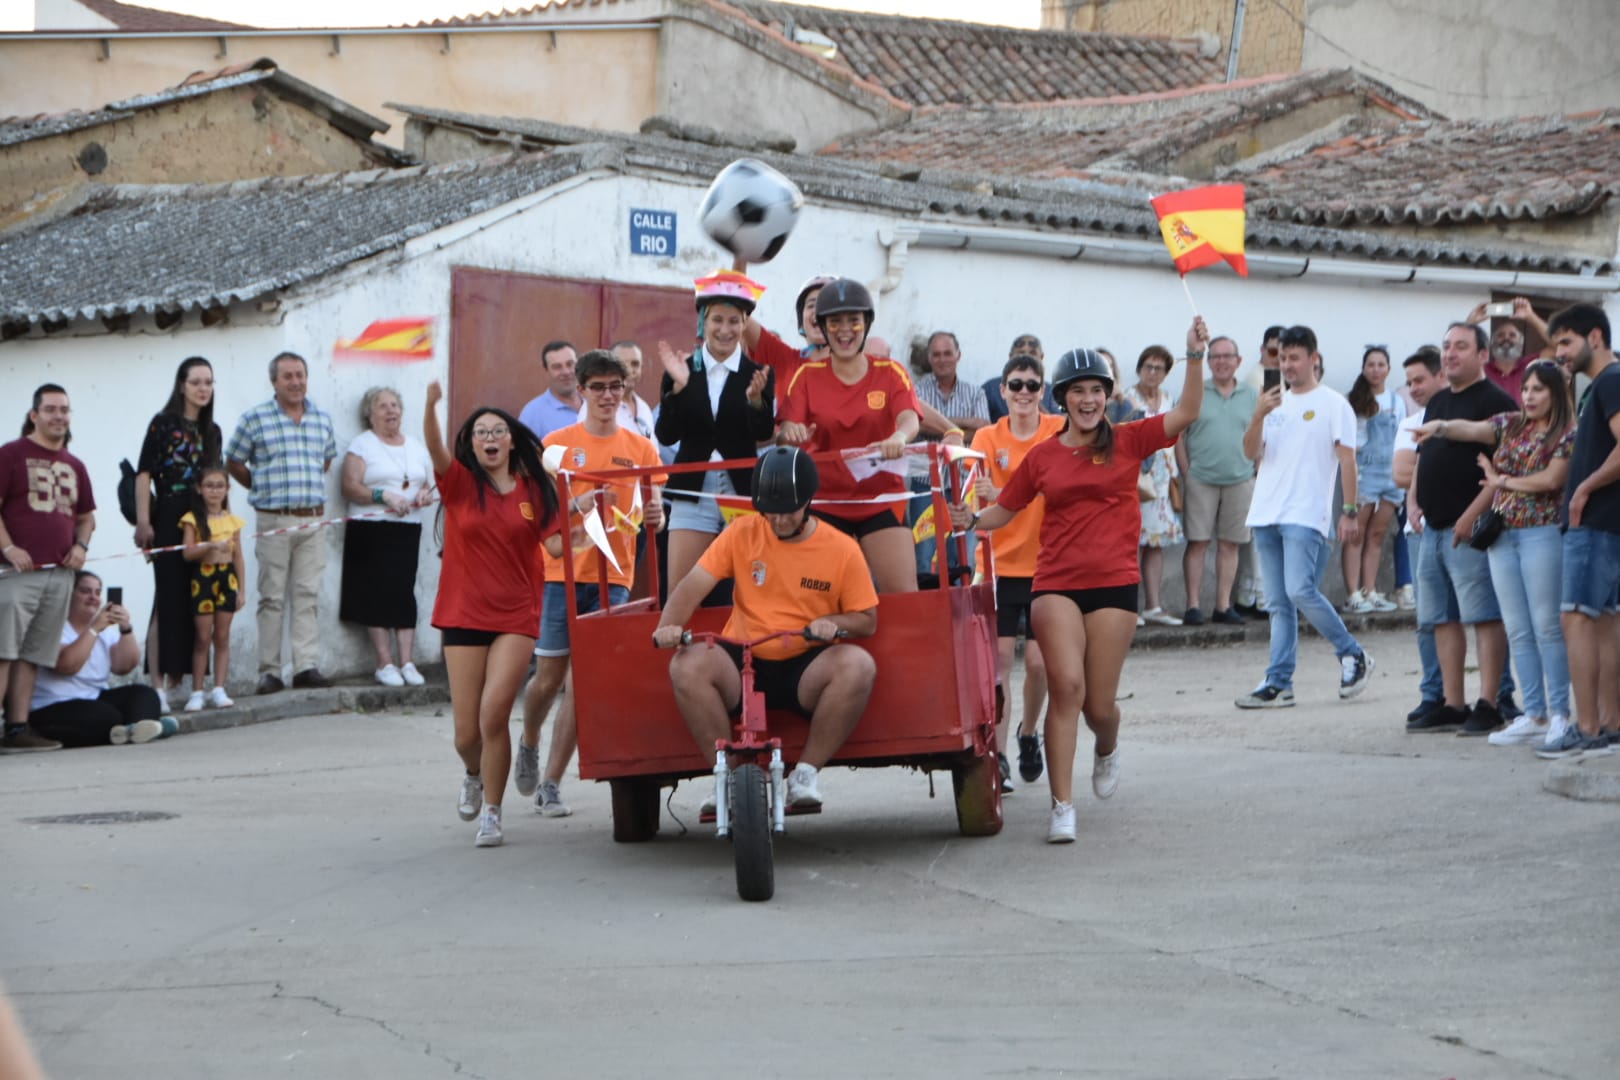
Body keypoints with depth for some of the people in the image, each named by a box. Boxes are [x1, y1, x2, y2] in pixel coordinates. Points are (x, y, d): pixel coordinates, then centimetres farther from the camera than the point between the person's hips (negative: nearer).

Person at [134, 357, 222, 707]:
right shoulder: (163, 424, -3)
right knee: (168, 601, -8)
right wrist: (143, 521, -15)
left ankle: (176, 679, 10)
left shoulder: (212, 431, 15)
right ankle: (158, 683, -7)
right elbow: (144, 474, -8)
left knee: (194, 603, 5)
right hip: (170, 520, -6)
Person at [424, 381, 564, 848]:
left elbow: (555, 544, 1)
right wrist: (431, 405, -35)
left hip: (515, 617, -1)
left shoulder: (534, 491, 5)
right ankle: (474, 775, 38)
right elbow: (435, 448, -16)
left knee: (494, 712, -18)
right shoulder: (460, 484, 2)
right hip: (463, 616, 1)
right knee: (467, 732, 2)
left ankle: (492, 814, -4)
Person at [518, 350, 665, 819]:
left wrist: (654, 514, -17)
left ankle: (551, 784, 1)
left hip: (613, 575, 1)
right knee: (549, 678, 1)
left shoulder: (641, 448, 8)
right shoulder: (558, 443, 3)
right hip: (562, 570, -1)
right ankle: (528, 745, 33)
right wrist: (575, 506, -21)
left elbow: (654, 517, 7)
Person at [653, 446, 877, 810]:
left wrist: (834, 623, -17)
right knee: (687, 665, -29)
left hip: (806, 670, -1)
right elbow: (694, 585, -2)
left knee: (858, 665, -32)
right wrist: (668, 626, -21)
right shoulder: (742, 533, 3)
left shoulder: (842, 550, 2)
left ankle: (806, 773, -17)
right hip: (743, 664, 1)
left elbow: (867, 619, 6)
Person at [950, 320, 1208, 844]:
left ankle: (1107, 749, 41)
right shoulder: (1043, 455, 6)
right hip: (1056, 584, 0)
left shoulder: (1127, 442, 3)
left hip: (1114, 584, 0)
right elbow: (1005, 509, 15)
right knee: (1066, 686, -17)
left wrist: (1195, 357, -15)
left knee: (1099, 703, 2)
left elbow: (1186, 413, -6)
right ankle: (1062, 807, -14)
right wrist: (970, 520, -4)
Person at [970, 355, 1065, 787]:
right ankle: (997, 754, -7)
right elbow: (983, 496, -12)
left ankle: (1028, 733, 28)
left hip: (1046, 563, 0)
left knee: (1038, 662, 1)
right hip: (1001, 561, 0)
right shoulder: (988, 437, -1)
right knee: (1000, 657, -8)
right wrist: (987, 495, -35)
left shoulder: (1060, 432, -1)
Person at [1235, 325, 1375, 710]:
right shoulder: (1275, 404, 17)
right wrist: (1259, 416, -9)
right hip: (1266, 514, 6)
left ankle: (1353, 655, 0)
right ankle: (1278, 684, 5)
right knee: (1279, 603, 5)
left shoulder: (1332, 404, 0)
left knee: (1299, 591, -18)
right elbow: (1251, 453, 9)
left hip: (1306, 515, -6)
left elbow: (1347, 460, -2)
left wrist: (1349, 512, -8)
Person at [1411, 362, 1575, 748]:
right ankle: (1534, 716, 6)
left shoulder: (1568, 434, -2)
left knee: (1546, 626, -7)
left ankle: (1559, 714, -3)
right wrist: (1440, 427, -18)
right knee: (1517, 630, 4)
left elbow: (1552, 478, -13)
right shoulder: (1510, 424, 14)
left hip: (1542, 532, -6)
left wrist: (1502, 481, -3)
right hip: (1502, 535, 6)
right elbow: (1472, 430, 0)